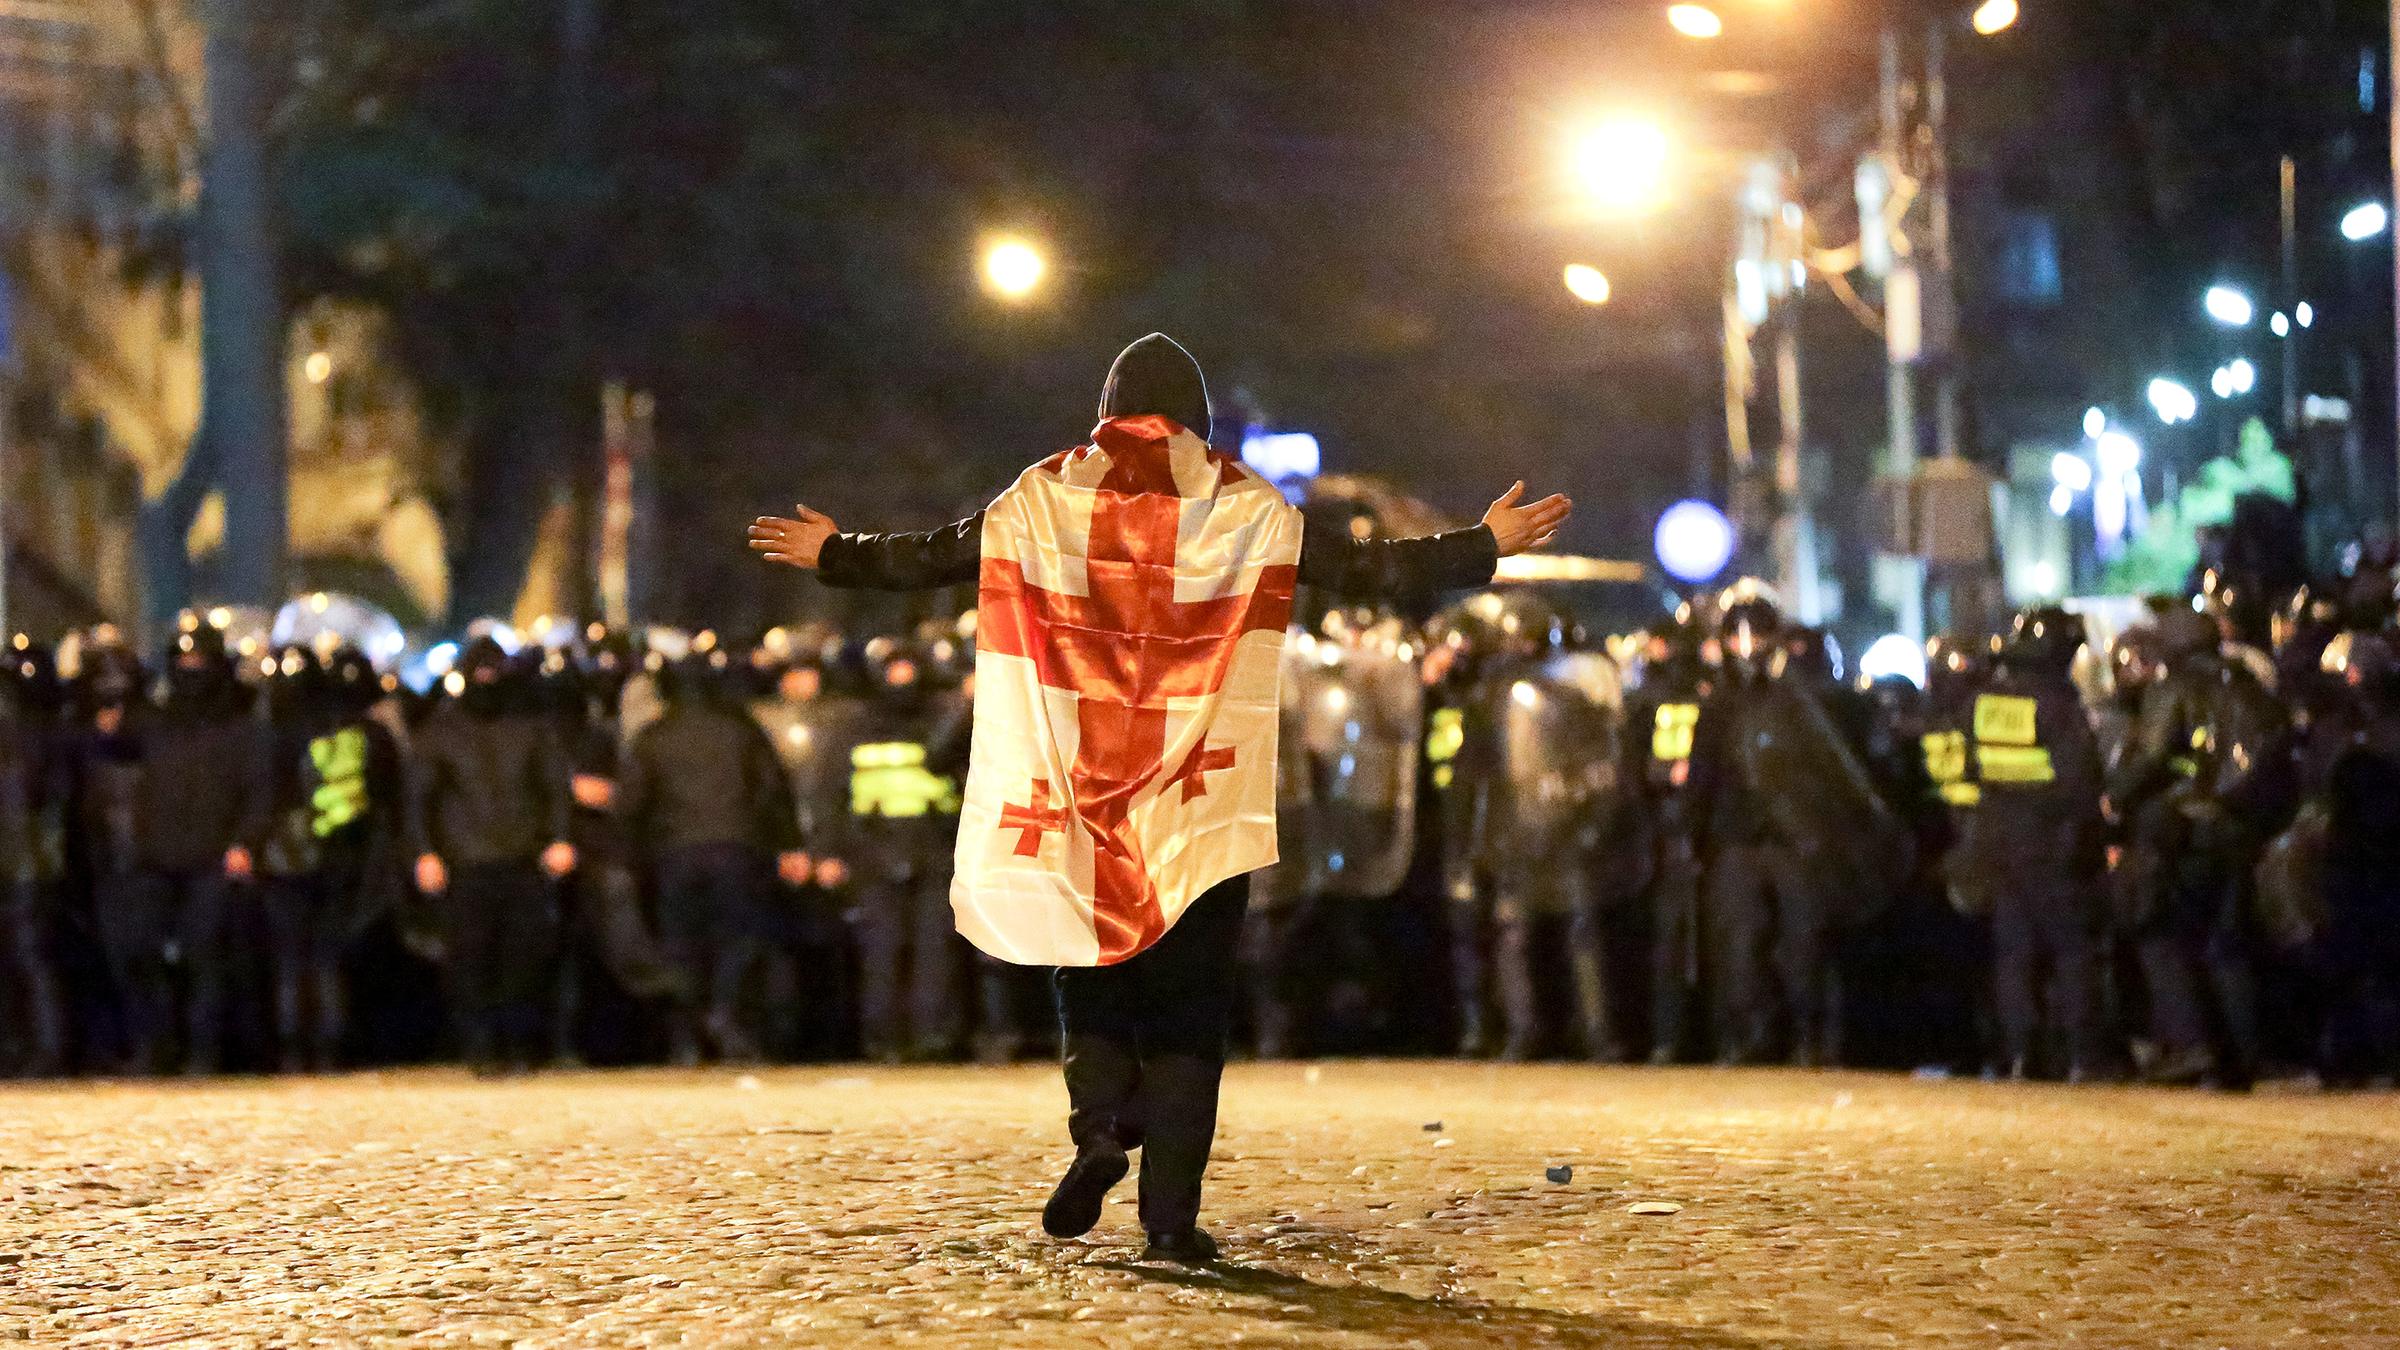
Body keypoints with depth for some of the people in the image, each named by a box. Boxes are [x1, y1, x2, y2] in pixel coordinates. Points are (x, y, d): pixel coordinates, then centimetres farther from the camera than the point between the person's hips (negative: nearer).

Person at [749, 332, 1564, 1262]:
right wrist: (1484, 549, 7)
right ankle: (1172, 1209, -4)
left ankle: (1100, 1124, -14)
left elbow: (935, 558, 8)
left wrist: (832, 554, 24)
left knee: (1089, 966, 14)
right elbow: (1357, 568, -1)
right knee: (1190, 986, 3)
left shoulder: (1053, 493, 4)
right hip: (1204, 783, -1)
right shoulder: (1242, 505, 1)